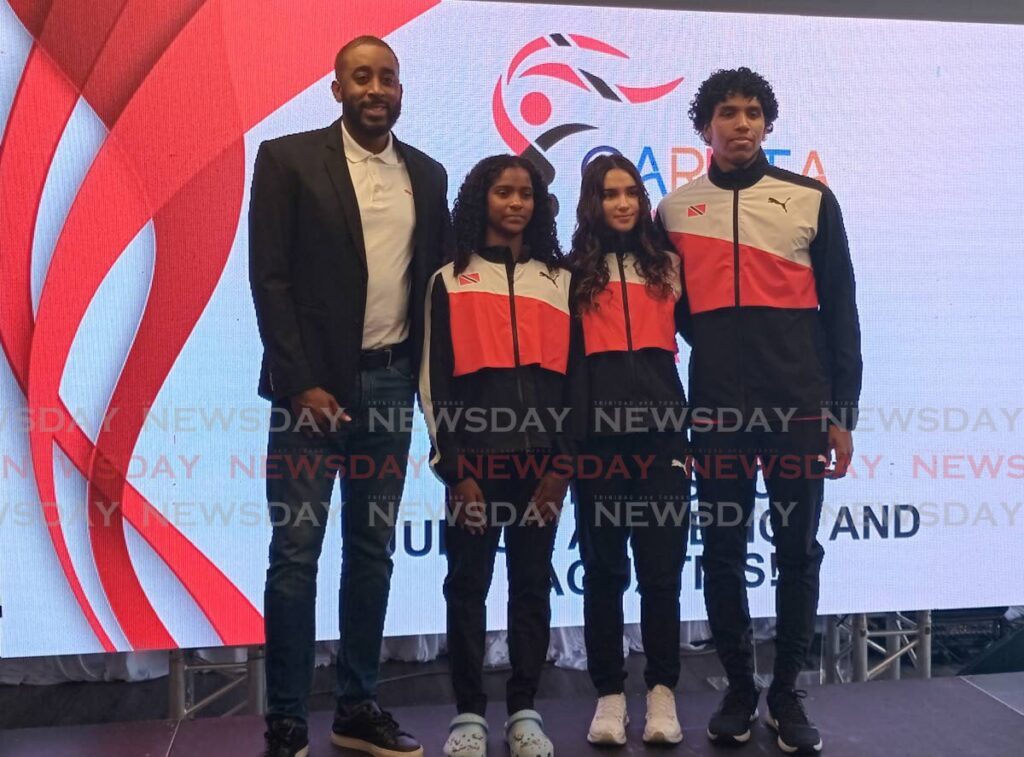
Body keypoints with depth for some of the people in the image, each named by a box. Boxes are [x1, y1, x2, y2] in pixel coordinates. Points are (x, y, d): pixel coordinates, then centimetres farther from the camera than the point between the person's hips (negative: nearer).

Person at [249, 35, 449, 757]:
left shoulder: (428, 174, 11)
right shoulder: (289, 158, -2)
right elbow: (269, 278, -7)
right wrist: (301, 383, -13)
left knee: (374, 550, 10)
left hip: (392, 383, 5)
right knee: (296, 551, -1)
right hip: (315, 383, -4)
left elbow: (434, 278, 13)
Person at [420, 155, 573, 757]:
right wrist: (452, 467, -6)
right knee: (469, 583, 3)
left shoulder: (561, 279, 12)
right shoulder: (450, 280, 7)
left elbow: (574, 373, 8)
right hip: (475, 456, -1)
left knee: (532, 583, 7)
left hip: (543, 457, 2)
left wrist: (564, 461, -1)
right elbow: (436, 380, 2)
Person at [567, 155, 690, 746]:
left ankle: (663, 691, 15)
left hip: (662, 427, 1)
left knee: (663, 564, 3)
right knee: (604, 566, 5)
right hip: (598, 430, -1)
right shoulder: (572, 270, 8)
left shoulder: (667, 264, 14)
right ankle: (610, 693, 15)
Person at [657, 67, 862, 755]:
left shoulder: (811, 199, 5)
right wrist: (689, 376, 2)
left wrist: (843, 412, 0)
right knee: (723, 551, 7)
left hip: (799, 404, -1)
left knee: (798, 550, 6)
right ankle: (740, 690, 23)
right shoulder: (675, 209, 9)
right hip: (715, 407, 1)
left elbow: (840, 311, 4)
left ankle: (788, 695, 20)